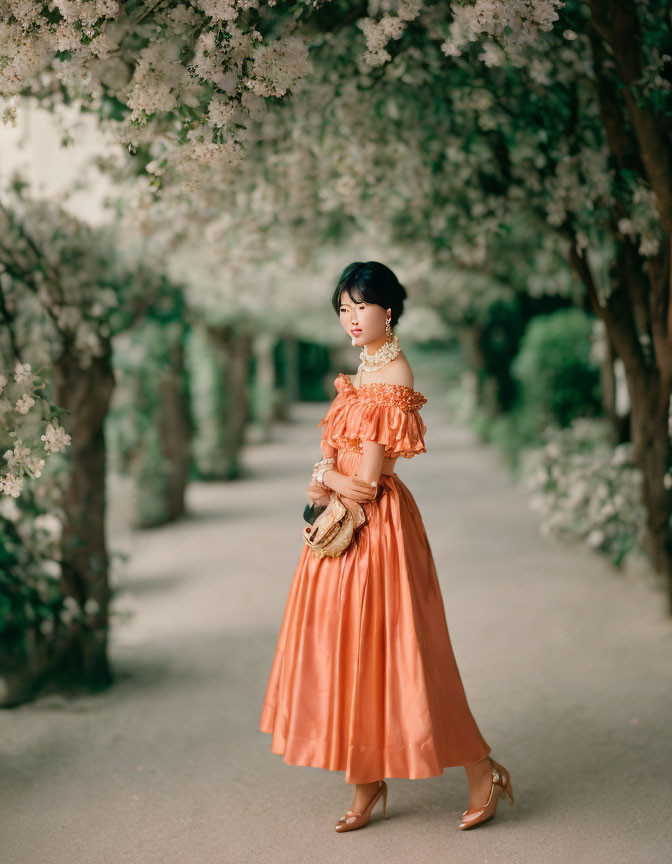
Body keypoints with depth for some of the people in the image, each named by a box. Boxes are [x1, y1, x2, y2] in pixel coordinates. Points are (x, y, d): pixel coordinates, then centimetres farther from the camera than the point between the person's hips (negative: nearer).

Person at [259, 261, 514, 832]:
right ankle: (368, 785, 21)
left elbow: (368, 476, -18)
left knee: (382, 652, -4)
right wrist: (330, 475, -7)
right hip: (347, 522, 9)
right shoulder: (366, 370, 14)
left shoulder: (393, 373, -16)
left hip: (377, 527, -9)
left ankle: (483, 772, 8)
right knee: (349, 652, 10)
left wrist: (326, 477, 0)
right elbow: (333, 450, 14)